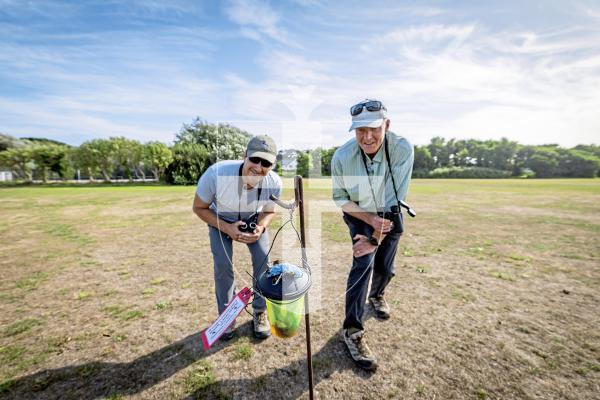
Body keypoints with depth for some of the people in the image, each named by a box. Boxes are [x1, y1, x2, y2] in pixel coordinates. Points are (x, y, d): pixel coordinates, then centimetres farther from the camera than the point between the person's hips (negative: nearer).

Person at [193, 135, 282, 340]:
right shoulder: (216, 174, -37)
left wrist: (260, 227, -29)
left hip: (253, 219, 2)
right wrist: (227, 228, -30)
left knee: (263, 260, -6)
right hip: (220, 219, -1)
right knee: (223, 266, -8)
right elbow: (199, 208, -19)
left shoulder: (274, 183, -30)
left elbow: (269, 210, -8)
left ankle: (260, 312, 19)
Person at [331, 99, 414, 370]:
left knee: (384, 267, 9)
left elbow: (394, 200, -27)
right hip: (360, 215, -1)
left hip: (390, 216, 1)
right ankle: (352, 330, 2)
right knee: (363, 263, -15)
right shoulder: (342, 157, -25)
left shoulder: (402, 150, -28)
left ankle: (377, 295, 46)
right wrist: (370, 219, -24)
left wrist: (375, 239, -27)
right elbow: (340, 199, -13)